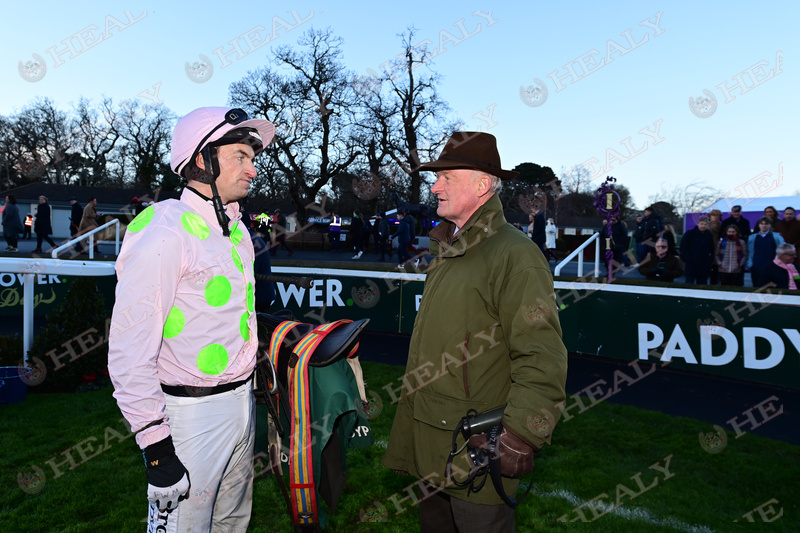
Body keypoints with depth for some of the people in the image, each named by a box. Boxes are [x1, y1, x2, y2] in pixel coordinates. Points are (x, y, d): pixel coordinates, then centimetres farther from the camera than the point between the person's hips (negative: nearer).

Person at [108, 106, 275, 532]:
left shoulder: (237, 230, 10)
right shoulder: (164, 231, -18)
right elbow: (129, 350, -20)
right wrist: (156, 445, -19)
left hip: (241, 399, 8)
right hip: (190, 414, -8)